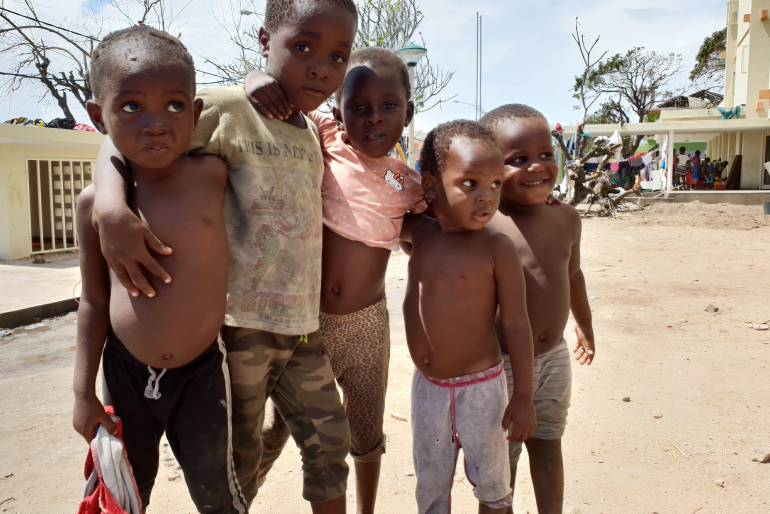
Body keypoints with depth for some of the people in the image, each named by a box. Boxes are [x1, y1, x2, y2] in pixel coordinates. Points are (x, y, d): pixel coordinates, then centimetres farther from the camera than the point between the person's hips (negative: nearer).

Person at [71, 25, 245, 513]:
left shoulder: (213, 175, -15)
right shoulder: (95, 202, -10)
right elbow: (94, 300, 0)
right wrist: (84, 391, 3)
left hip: (201, 375, -2)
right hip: (125, 374, 2)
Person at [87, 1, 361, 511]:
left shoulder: (314, 133, 9)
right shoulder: (228, 108, -11)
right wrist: (112, 209, -29)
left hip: (303, 325, 6)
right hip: (240, 322, -6)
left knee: (330, 441, 16)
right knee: (241, 454, 13)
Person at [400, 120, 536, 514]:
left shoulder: (497, 249, -16)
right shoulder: (418, 232, -4)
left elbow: (516, 323, -12)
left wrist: (523, 396, -10)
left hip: (480, 388, -4)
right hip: (427, 387, 4)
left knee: (490, 481, 16)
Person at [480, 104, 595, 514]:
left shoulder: (567, 219, 1)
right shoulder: (483, 226, -19)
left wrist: (584, 324, 28)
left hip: (555, 358, 5)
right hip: (501, 364, -5)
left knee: (548, 448, 21)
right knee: (502, 458, 12)